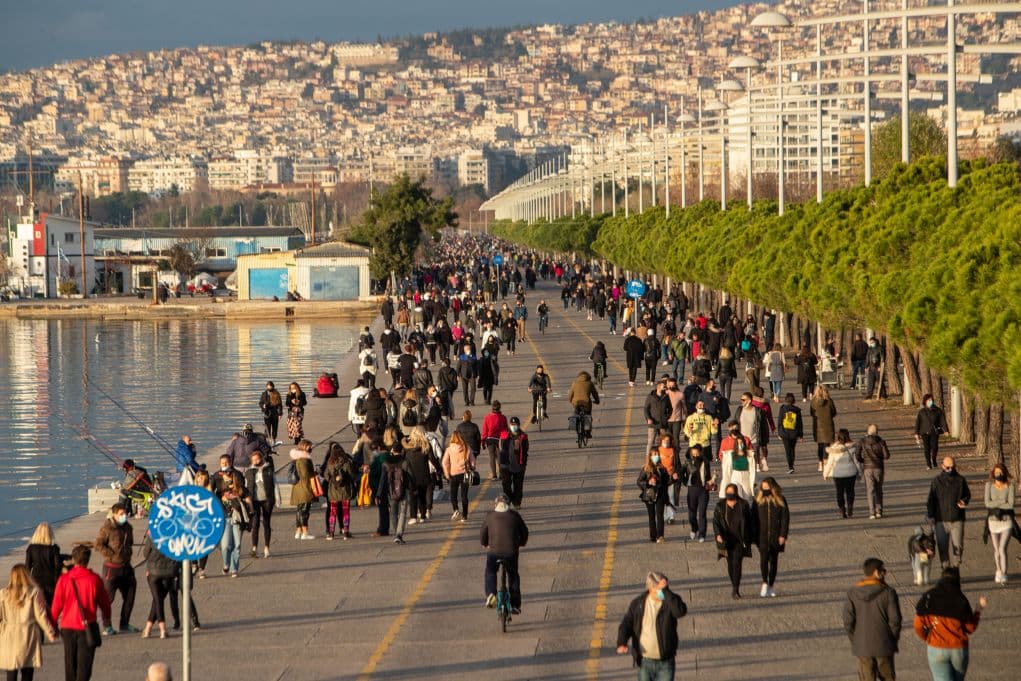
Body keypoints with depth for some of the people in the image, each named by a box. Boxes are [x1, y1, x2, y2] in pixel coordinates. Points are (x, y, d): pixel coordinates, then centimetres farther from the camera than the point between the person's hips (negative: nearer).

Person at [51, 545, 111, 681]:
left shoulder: (64, 579, -6)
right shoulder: (94, 579, -7)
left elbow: (57, 605, -4)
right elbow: (104, 603, 4)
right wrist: (107, 619, 24)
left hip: (68, 627, 2)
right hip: (87, 627, -2)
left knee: (70, 664, 18)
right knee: (84, 665, -2)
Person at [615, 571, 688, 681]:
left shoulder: (671, 600, -9)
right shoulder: (638, 603, -4)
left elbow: (680, 611, -30)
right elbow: (626, 623, -2)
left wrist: (666, 591, -32)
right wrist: (622, 643, -20)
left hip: (665, 662, -2)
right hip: (645, 661, 2)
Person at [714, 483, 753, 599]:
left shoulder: (743, 505, -3)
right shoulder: (720, 506, -1)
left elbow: (749, 523, 3)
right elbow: (715, 521, -5)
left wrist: (748, 540, 3)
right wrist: (718, 534, -23)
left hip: (739, 540, -2)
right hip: (726, 540, 2)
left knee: (737, 563, -12)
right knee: (730, 564, 10)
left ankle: (735, 589, -12)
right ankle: (734, 585, 28)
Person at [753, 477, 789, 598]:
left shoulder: (780, 500, -1)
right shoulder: (758, 501, 1)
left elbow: (785, 518, 0)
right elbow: (753, 519, 5)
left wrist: (783, 535, -7)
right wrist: (754, 535, 0)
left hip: (776, 536, 1)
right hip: (762, 536, -1)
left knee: (773, 560, 8)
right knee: (764, 558, -18)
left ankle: (771, 586, 17)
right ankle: (765, 583, -11)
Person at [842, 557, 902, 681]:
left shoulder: (853, 593, -5)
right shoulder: (888, 592, -11)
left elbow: (848, 621, -6)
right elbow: (895, 620, -10)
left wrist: (855, 641, 7)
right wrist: (893, 641, 6)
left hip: (862, 646, 1)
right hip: (884, 646, -1)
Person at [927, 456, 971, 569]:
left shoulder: (960, 480, 3)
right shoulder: (937, 481, 0)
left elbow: (967, 494, 14)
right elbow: (930, 500, 3)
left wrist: (964, 501, -9)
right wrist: (930, 516, -6)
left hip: (957, 520, 0)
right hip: (941, 520, 0)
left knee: (958, 546, -4)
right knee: (942, 547, 3)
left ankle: (955, 567, 12)